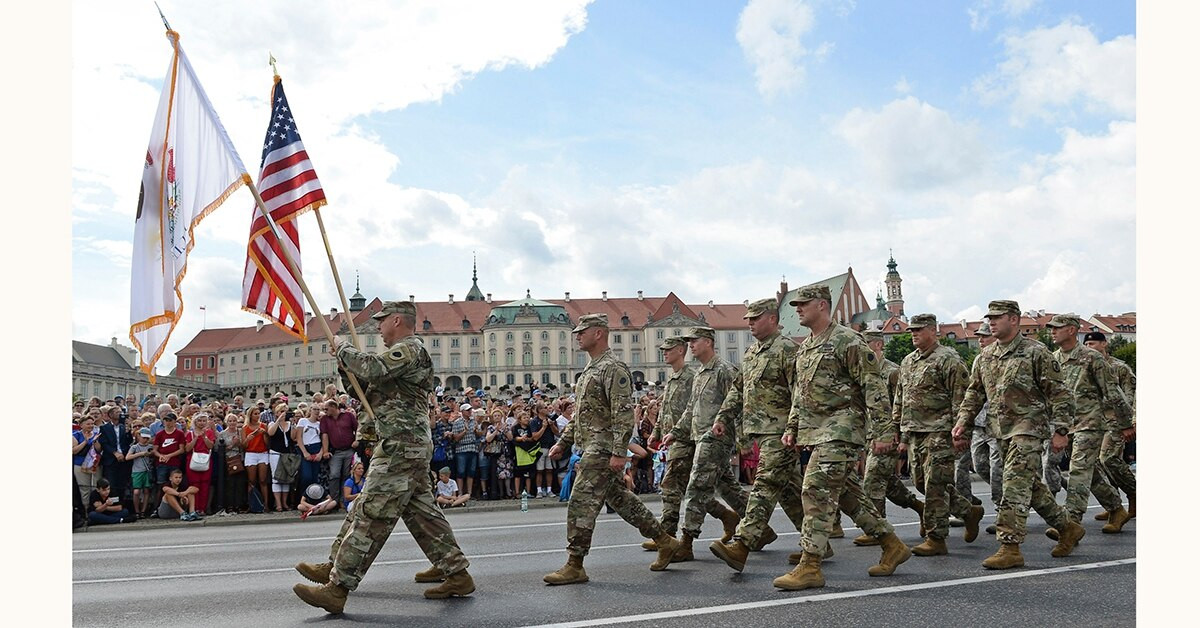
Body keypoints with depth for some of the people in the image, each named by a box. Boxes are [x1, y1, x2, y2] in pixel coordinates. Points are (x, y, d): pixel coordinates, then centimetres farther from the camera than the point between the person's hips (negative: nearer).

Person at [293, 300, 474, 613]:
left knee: (371, 515, -12)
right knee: (421, 511, 14)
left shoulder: (408, 349, -10)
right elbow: (367, 388, 24)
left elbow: (373, 368, -28)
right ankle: (455, 570, 20)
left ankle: (337, 587, -12)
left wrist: (343, 349, -11)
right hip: (411, 447, 11)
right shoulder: (403, 354, 23)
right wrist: (346, 368, 6)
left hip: (400, 447, -11)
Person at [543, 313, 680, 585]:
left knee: (581, 503, -10)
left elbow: (624, 413, -19)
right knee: (620, 498, 15)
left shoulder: (613, 369, -13)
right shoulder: (589, 370, 19)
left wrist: (618, 452, -24)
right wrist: (563, 442, 21)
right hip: (591, 448, 10)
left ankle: (574, 567, -4)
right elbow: (580, 413, 25)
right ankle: (664, 541, 24)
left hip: (602, 449, -10)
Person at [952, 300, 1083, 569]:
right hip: (1002, 432, 7)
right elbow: (973, 393, 18)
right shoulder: (985, 357, 12)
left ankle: (1010, 547, -12)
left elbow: (1059, 393, -7)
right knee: (1031, 485, 14)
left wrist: (1060, 431, -12)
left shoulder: (1035, 352, -7)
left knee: (1015, 486, -14)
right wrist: (963, 423, 8)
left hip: (1028, 428, -7)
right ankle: (1068, 528, 31)